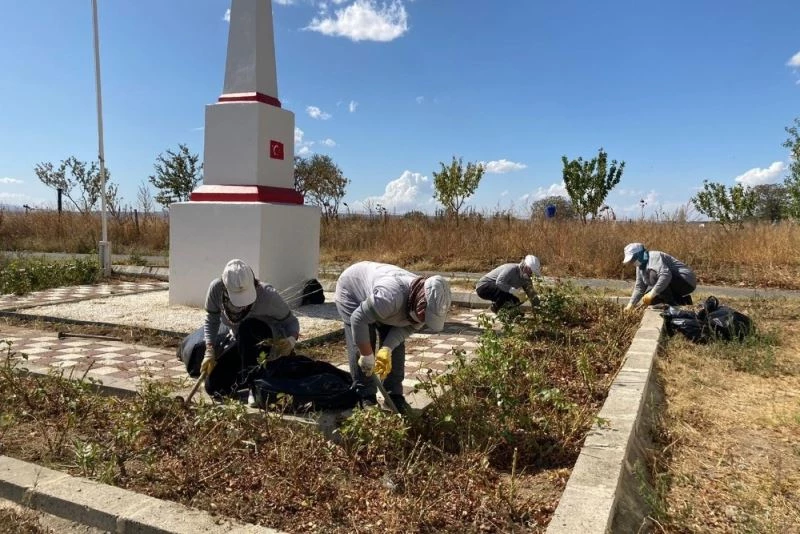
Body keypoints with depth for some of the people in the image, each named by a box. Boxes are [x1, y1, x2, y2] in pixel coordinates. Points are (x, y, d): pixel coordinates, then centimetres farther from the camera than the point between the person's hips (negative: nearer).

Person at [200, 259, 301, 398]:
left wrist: (291, 340, -41)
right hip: (239, 342, 4)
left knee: (247, 328, -37)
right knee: (213, 387, -3)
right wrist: (209, 351, -19)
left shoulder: (268, 295, -32)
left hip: (268, 344, -4)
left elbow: (291, 321, -20)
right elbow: (211, 320, -8)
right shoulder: (216, 288, -24)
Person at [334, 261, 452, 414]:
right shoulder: (391, 297, -46)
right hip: (352, 290, -6)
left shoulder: (428, 305, -23)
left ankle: (394, 396, 9)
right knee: (360, 349, -14)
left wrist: (387, 349, -29)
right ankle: (365, 397, 0)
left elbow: (407, 328, -13)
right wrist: (367, 355, -30)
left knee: (396, 345, -2)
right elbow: (359, 318, -38)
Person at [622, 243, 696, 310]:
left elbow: (666, 275, -37)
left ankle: (672, 305, -19)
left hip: (686, 282, -10)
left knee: (654, 274, -30)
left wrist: (652, 293, -36)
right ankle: (682, 300, 10)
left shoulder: (654, 256, -22)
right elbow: (639, 287, 11)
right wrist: (630, 305, 2)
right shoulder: (641, 266, 7)